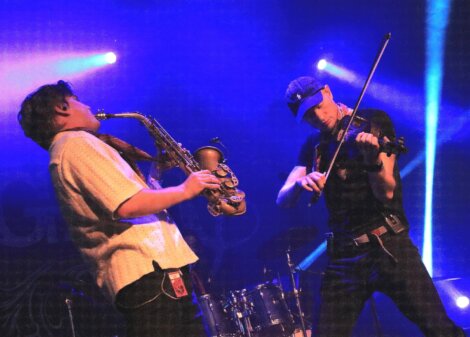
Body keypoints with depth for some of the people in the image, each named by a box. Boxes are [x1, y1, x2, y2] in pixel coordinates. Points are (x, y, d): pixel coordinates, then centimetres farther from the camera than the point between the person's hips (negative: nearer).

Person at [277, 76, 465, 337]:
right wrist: (300, 184, -19)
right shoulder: (314, 146, 11)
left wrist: (373, 159, -31)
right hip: (343, 255, 4)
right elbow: (283, 200, 3)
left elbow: (386, 193, -10)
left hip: (388, 246, -4)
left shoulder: (373, 123, -1)